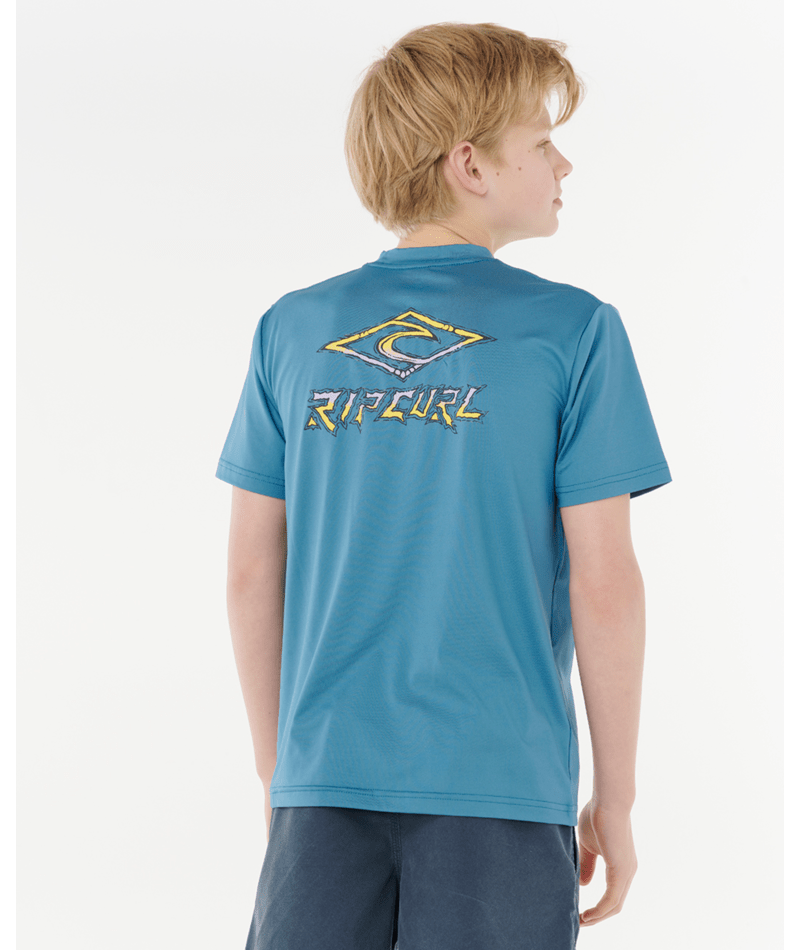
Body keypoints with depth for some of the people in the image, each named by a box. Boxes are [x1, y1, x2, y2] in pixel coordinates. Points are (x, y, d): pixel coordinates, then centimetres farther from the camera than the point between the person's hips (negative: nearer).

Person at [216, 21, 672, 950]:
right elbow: (603, 583, -7)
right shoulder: (572, 332, -5)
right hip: (501, 786, -2)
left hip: (327, 778, 3)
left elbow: (251, 573, 6)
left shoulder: (293, 330, 5)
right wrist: (615, 799, 3)